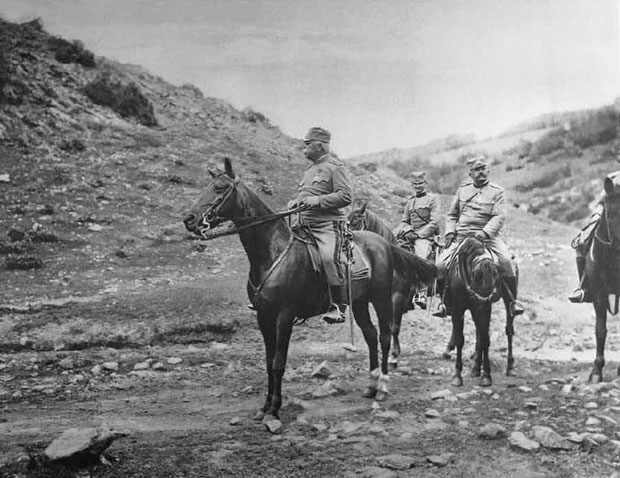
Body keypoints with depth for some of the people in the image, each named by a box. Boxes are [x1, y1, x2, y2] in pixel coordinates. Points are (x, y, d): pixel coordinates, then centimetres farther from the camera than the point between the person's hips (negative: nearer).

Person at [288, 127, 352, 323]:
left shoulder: (334, 167, -4)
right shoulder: (310, 170, 22)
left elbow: (345, 196, -14)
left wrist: (317, 200, -21)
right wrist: (295, 202, 11)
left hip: (328, 224, -9)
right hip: (306, 224, 9)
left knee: (329, 258, -24)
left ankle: (340, 306, -18)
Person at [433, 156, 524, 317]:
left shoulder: (497, 192, 4)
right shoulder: (463, 189, 15)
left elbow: (499, 216, -9)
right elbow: (452, 214, 20)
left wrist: (485, 232, -25)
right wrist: (450, 232, 3)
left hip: (488, 236, -3)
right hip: (461, 236, 3)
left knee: (506, 261, -28)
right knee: (440, 264, -15)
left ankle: (513, 300, -10)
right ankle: (445, 301, 3)